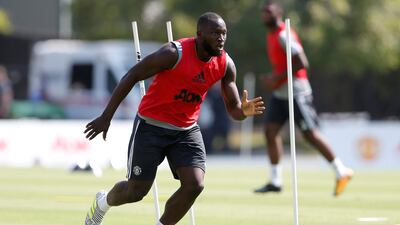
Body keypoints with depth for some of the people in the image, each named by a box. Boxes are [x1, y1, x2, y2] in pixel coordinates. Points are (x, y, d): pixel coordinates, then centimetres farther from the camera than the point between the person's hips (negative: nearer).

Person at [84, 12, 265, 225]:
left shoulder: (225, 64, -8)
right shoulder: (174, 53, -24)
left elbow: (233, 109, -3)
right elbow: (132, 76, -16)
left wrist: (244, 111, -30)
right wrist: (106, 116, -16)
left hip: (187, 129, 4)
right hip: (151, 126, -4)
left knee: (195, 185, -15)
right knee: (137, 190, 3)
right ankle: (103, 202, 38)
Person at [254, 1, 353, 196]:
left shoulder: (284, 36, -16)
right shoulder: (271, 35, 14)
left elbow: (302, 63, -22)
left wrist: (277, 78, -20)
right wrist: (272, 79, 9)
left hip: (295, 91, -9)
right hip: (280, 93, 9)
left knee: (309, 133, -7)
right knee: (270, 131, -1)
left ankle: (341, 171, 5)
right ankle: (275, 181, 1)